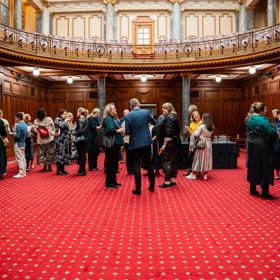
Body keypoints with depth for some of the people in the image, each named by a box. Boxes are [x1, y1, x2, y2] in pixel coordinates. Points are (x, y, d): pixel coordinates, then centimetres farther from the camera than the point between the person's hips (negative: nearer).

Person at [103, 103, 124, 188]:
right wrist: (119, 130, -17)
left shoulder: (113, 118, 17)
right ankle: (109, 182, 4)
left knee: (114, 163, 15)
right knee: (110, 163, -4)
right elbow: (110, 130, -27)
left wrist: (121, 131, -1)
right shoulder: (108, 119, -12)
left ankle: (113, 181, 24)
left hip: (116, 143, 10)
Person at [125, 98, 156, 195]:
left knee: (136, 166, 5)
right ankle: (152, 186, 23)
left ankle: (138, 189, 7)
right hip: (147, 142, 3)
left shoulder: (128, 116, -9)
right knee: (149, 164, 14)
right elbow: (154, 122, 11)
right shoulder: (146, 112, -3)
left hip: (135, 143, -2)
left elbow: (127, 131, -10)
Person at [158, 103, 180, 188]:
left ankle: (167, 182, -2)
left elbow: (168, 133, -21)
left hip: (170, 143, -10)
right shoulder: (174, 116, 15)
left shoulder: (169, 118, -13)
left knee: (166, 162, -5)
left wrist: (164, 145, -20)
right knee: (173, 161, 14)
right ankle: (173, 180, 21)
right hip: (175, 142, 10)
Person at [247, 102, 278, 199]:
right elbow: (271, 133, -20)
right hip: (262, 146, -8)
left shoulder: (251, 119, 8)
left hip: (253, 145, 8)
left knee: (254, 166, 14)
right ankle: (265, 193, 4)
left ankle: (253, 189, 22)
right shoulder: (262, 120, -18)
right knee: (264, 168, -1)